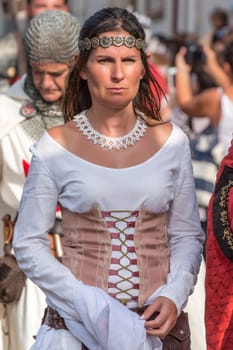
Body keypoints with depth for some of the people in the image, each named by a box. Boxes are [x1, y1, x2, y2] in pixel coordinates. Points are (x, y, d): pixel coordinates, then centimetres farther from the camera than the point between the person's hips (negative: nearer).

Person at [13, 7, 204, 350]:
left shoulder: (171, 141, -1)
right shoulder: (55, 146, -7)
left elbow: (188, 235, 5)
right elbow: (29, 244, -5)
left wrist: (173, 297, -12)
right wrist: (90, 307, -15)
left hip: (158, 318, 2)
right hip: (76, 319, -2)